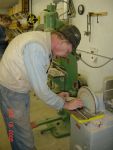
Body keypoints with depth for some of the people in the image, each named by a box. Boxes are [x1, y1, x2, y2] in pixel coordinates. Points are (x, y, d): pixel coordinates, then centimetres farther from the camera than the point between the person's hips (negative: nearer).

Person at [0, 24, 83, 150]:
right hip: (10, 91, -9)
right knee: (23, 138, 3)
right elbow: (40, 89, -28)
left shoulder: (43, 40, 0)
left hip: (21, 89, 9)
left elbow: (38, 78, 10)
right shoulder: (36, 47, -31)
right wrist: (66, 105, -15)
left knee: (23, 127, 23)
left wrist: (55, 96, 8)